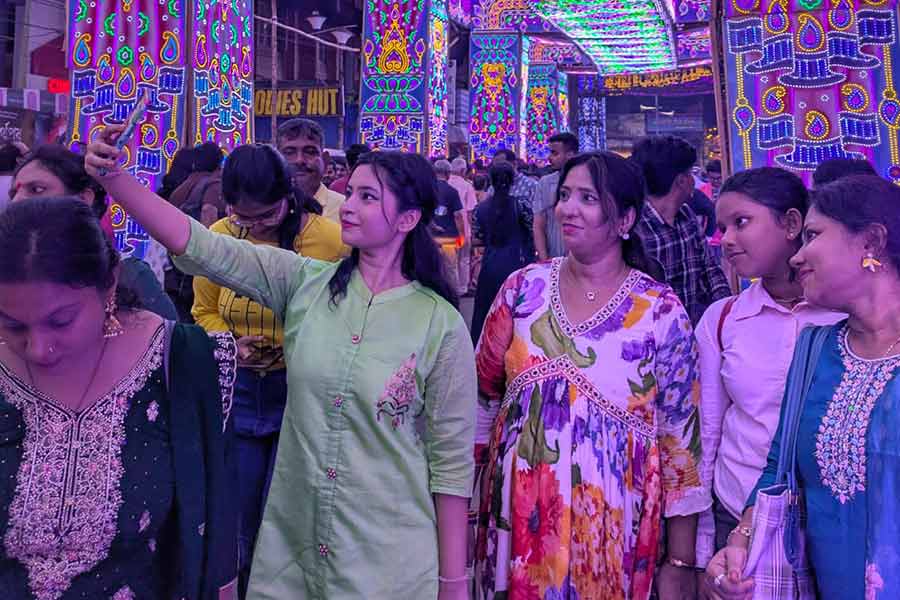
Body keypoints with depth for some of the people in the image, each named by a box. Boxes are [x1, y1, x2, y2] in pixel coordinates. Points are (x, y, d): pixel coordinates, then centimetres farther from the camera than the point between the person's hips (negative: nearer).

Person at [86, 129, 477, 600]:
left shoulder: (442, 324, -10)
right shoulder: (304, 282, -2)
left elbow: (452, 458, -7)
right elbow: (200, 247, -10)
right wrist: (113, 176, -23)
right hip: (290, 541, 3)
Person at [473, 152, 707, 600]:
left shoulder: (661, 311, -8)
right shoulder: (524, 288, -1)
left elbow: (681, 434, -4)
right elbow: (483, 395, 8)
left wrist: (681, 563, -2)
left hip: (611, 525, -2)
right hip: (518, 515, 3)